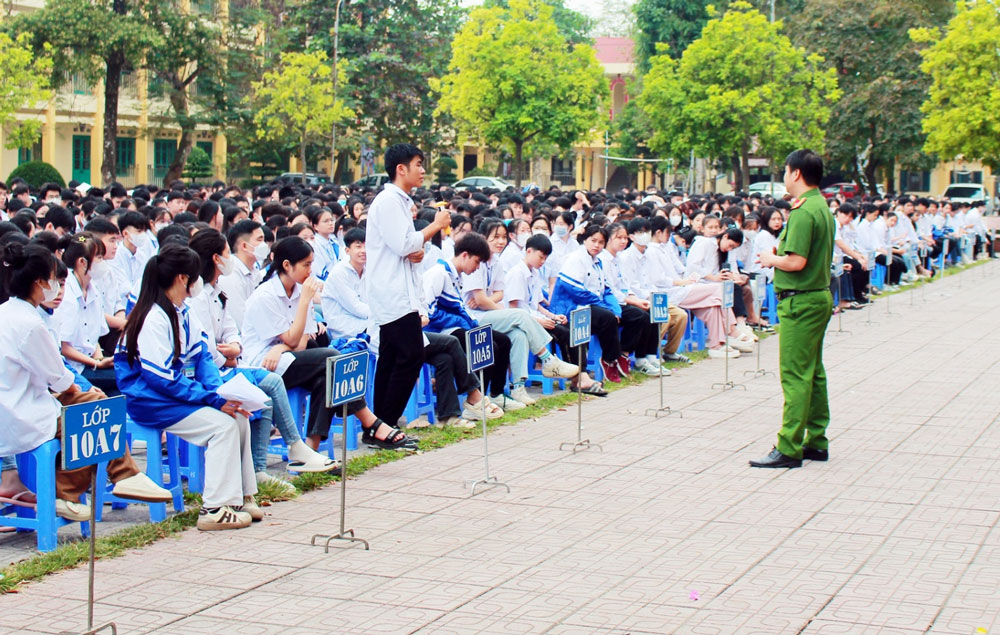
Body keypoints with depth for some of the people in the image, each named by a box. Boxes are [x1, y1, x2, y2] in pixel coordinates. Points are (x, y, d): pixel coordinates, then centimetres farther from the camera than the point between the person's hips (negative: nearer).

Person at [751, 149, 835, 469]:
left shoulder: (803, 212, -19)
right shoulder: (823, 207, 12)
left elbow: (796, 262, -25)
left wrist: (771, 259, -7)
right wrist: (779, 255, 12)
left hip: (800, 301, -10)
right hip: (819, 295, 10)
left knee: (795, 374, -8)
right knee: (813, 372, 14)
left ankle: (789, 448, -7)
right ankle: (816, 442, 21)